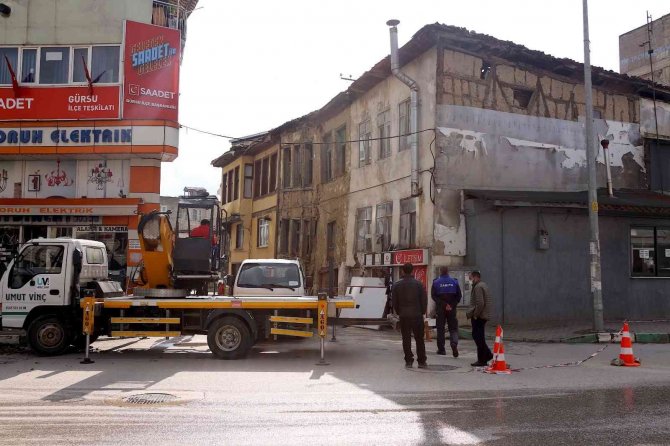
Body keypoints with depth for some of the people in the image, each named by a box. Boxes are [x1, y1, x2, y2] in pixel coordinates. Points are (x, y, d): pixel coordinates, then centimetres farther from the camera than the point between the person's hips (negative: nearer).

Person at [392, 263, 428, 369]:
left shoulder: (397, 285, 0)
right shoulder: (419, 284, -3)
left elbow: (394, 302, 3)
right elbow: (424, 300, -2)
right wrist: (422, 312, 11)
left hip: (404, 316, 1)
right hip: (417, 315, -1)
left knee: (406, 339, 6)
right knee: (419, 339, 6)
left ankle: (408, 361, 7)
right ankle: (421, 362, 9)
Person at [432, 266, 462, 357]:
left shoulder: (436, 282, -3)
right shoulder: (454, 282, 2)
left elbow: (434, 296, -10)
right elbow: (459, 296, 0)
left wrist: (444, 305, -10)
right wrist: (452, 305, -3)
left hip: (440, 309, -1)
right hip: (452, 309, 1)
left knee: (440, 329, 7)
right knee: (453, 328, 8)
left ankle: (441, 349, 9)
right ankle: (454, 343, -18)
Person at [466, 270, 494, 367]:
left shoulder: (478, 287, -16)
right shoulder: (484, 285, 16)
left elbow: (480, 303, -25)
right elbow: (490, 302, 21)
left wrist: (475, 314, -15)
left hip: (478, 317, -10)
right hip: (485, 315, 10)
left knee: (478, 337, -3)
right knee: (479, 337, 17)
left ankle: (481, 360, 2)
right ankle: (487, 354, 18)